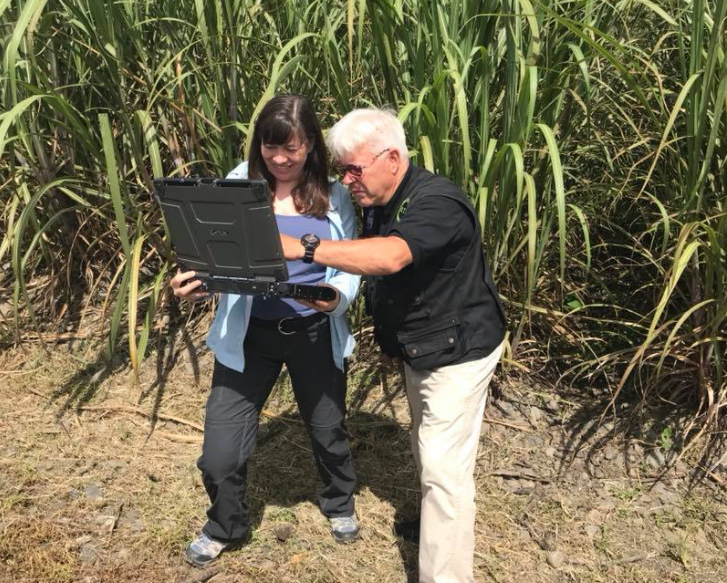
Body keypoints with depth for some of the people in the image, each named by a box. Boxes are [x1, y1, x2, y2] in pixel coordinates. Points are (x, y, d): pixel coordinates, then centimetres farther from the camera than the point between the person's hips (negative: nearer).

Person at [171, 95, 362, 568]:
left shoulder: (333, 195, -3)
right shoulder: (237, 187, -5)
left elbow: (350, 267, -1)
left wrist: (338, 297, -23)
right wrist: (192, 283, -27)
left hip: (315, 333, 1)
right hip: (249, 334, 0)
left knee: (328, 430, 21)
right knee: (221, 453, 0)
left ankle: (340, 505, 53)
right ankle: (226, 527, 34)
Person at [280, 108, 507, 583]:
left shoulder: (436, 202, -29)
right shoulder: (380, 204, 1)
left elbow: (390, 257, -46)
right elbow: (371, 267, 11)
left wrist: (304, 247, -45)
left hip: (459, 351, -9)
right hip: (420, 349, 9)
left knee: (443, 466, -7)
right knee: (428, 450, 24)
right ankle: (436, 521, 46)